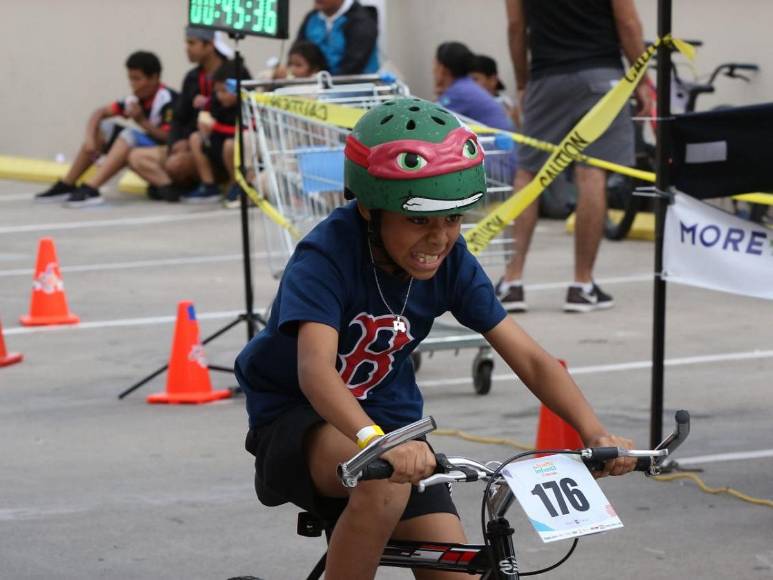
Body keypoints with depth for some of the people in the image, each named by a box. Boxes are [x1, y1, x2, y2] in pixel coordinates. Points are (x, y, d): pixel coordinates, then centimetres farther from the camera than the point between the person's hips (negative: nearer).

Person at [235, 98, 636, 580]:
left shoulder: (451, 262, -10)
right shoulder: (326, 257, -26)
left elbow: (531, 360, -11)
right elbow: (315, 371, -41)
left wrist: (595, 433, -28)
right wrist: (375, 441, -59)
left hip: (387, 423, 6)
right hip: (297, 427, -5)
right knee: (384, 476, -37)